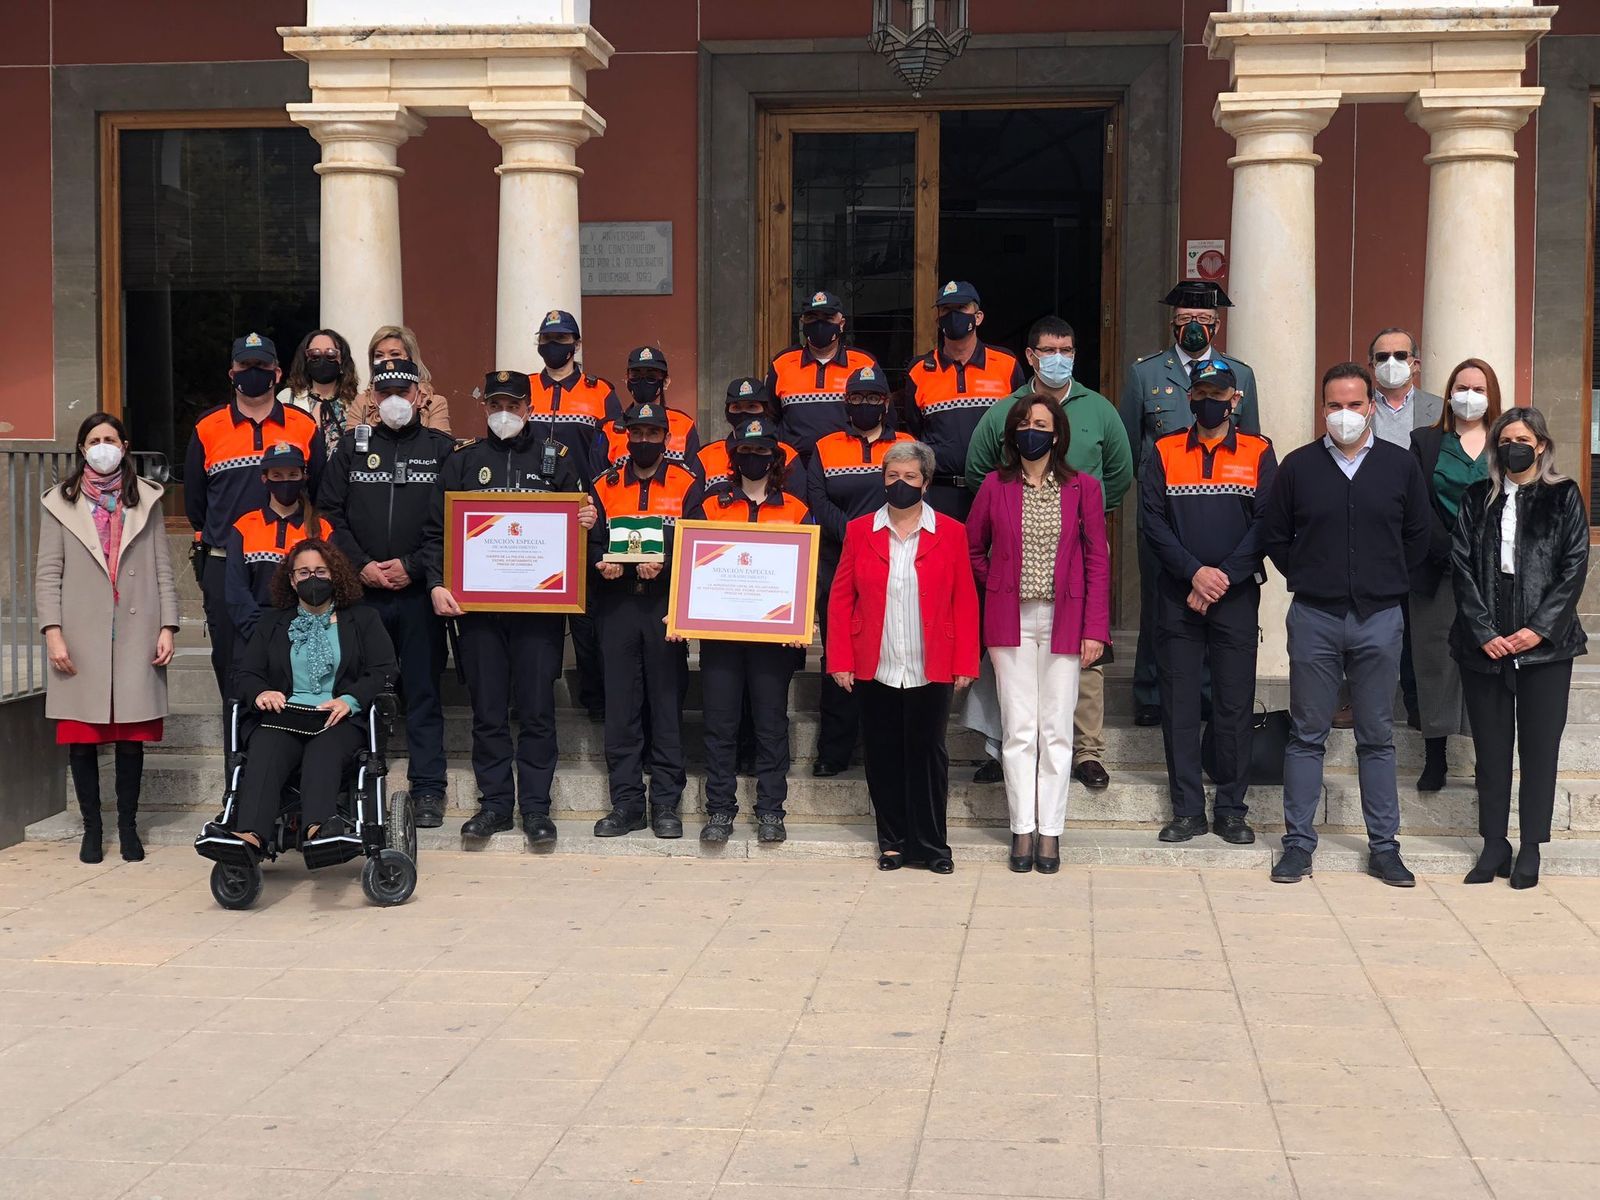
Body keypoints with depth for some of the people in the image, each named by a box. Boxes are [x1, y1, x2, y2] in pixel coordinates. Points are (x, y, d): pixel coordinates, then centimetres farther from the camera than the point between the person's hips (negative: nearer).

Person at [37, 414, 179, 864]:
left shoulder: (145, 499, 11)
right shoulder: (60, 503, 7)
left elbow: (162, 569, 9)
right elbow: (48, 573, 4)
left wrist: (167, 627, 1)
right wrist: (53, 633, -6)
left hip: (136, 637, 1)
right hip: (81, 639, 0)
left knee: (131, 736, 3)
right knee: (82, 738, 1)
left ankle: (128, 826, 14)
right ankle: (92, 828, 12)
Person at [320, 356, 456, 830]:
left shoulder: (442, 449, 5)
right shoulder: (352, 447, 11)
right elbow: (331, 515, 7)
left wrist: (413, 566, -10)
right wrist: (360, 565, -6)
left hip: (419, 591, -2)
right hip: (361, 591, 2)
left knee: (423, 692, 1)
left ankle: (427, 790, 7)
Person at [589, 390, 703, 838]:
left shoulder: (686, 486, 5)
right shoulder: (605, 486, 12)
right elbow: (592, 542, 10)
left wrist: (665, 564, -19)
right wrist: (601, 563, -12)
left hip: (665, 604, -2)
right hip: (616, 604, 2)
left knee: (667, 702, 0)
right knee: (620, 705, 2)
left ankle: (665, 804, 7)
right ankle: (626, 802, 9)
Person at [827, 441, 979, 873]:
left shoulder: (950, 533, 2)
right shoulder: (860, 531, 5)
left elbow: (965, 604, 1)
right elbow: (840, 598, 4)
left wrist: (964, 664, -4)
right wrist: (840, 660, -3)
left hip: (931, 671, -1)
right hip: (876, 670, 1)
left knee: (928, 755, 3)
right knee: (884, 757, 7)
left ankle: (931, 846, 14)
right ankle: (893, 843, 19)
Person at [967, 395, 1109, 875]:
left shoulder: (1082, 488, 2)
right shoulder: (995, 486, 3)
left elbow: (1098, 561, 1)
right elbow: (972, 547, 15)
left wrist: (1095, 629, -4)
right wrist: (995, 589, 5)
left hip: (1062, 621, 0)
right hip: (1011, 620, 0)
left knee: (1056, 730, 2)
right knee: (1019, 729, 3)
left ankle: (1050, 830, 9)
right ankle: (1022, 829, 9)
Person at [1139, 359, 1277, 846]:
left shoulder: (1259, 453, 5)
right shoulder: (1164, 453, 7)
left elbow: (1266, 523, -3)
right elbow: (1151, 520, -1)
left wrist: (1224, 577, -12)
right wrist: (1195, 572, -13)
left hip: (1236, 595, -1)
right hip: (1177, 596, 1)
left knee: (1235, 705, 2)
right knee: (1179, 704, 3)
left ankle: (1232, 810, 11)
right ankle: (1187, 809, 10)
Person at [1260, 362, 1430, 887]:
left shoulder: (1400, 465, 4)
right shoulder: (1298, 466, 2)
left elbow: (1417, 538, 13)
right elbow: (1273, 537, 10)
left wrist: (1391, 585, 9)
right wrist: (1307, 580, 6)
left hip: (1380, 618, 1)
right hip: (1314, 617, 0)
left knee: (1377, 738, 6)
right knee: (1307, 735, 4)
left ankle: (1384, 847, 12)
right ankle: (1299, 844, 10)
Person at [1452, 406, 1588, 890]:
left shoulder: (1563, 497, 5)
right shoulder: (1477, 499, 9)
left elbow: (1574, 568, -1)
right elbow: (1461, 566, 2)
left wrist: (1540, 628, -11)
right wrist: (1483, 632, -9)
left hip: (1545, 644, -1)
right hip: (1484, 645, 2)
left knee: (1540, 746, 2)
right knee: (1490, 748, 6)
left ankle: (1531, 848, 9)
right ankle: (1494, 845, 13)